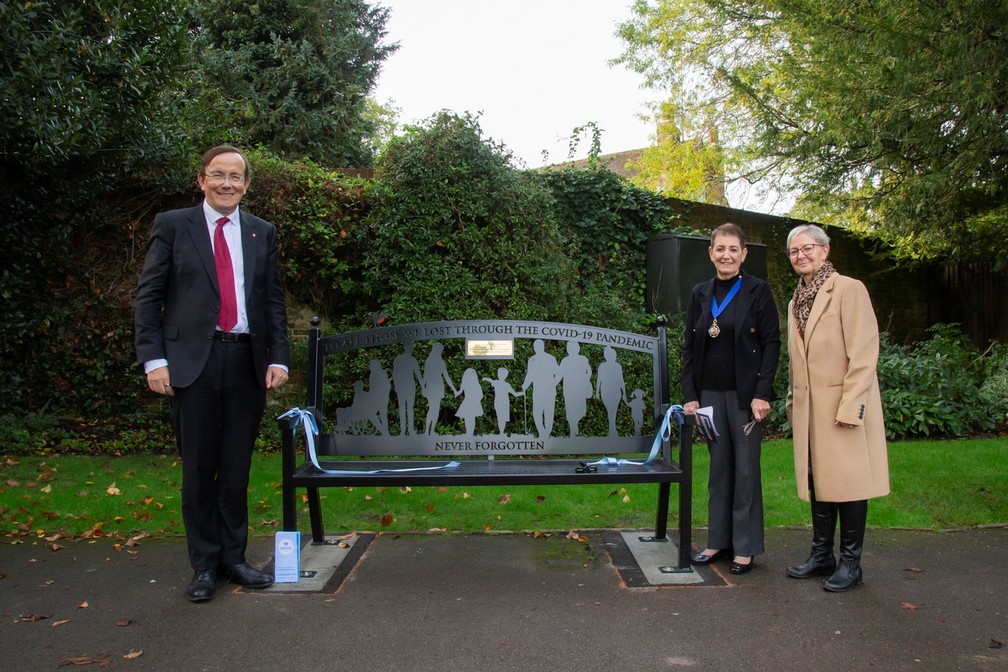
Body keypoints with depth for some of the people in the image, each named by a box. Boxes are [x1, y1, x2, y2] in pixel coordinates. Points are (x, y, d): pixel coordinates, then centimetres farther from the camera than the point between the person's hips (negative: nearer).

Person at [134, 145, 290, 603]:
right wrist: (153, 358, -7)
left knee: (237, 470, 8)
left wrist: (278, 357, 2)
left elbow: (274, 301, 12)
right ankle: (204, 565, 18)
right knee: (198, 470, 4)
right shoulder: (172, 226, 4)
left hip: (247, 361, 3)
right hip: (192, 362, -2)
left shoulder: (262, 233, 12)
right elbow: (148, 296, 2)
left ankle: (233, 558, 21)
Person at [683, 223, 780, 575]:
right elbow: (689, 347, 10)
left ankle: (745, 547, 11)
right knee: (718, 466, 10)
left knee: (746, 468, 2)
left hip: (745, 393, -4)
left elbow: (772, 344, -6)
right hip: (710, 393, 4)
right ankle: (718, 540, 19)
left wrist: (762, 394, -13)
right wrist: (690, 395, 3)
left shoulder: (757, 291, -3)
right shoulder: (700, 294, 9)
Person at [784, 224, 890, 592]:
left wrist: (850, 406, -19)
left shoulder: (849, 289, -8)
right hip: (810, 408, 7)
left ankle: (850, 562, 10)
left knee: (848, 479, -1)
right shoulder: (797, 301, 16)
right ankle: (821, 555, 22)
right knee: (817, 479, 12)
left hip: (843, 405, -7)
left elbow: (864, 354, -14)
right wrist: (793, 402, 15)